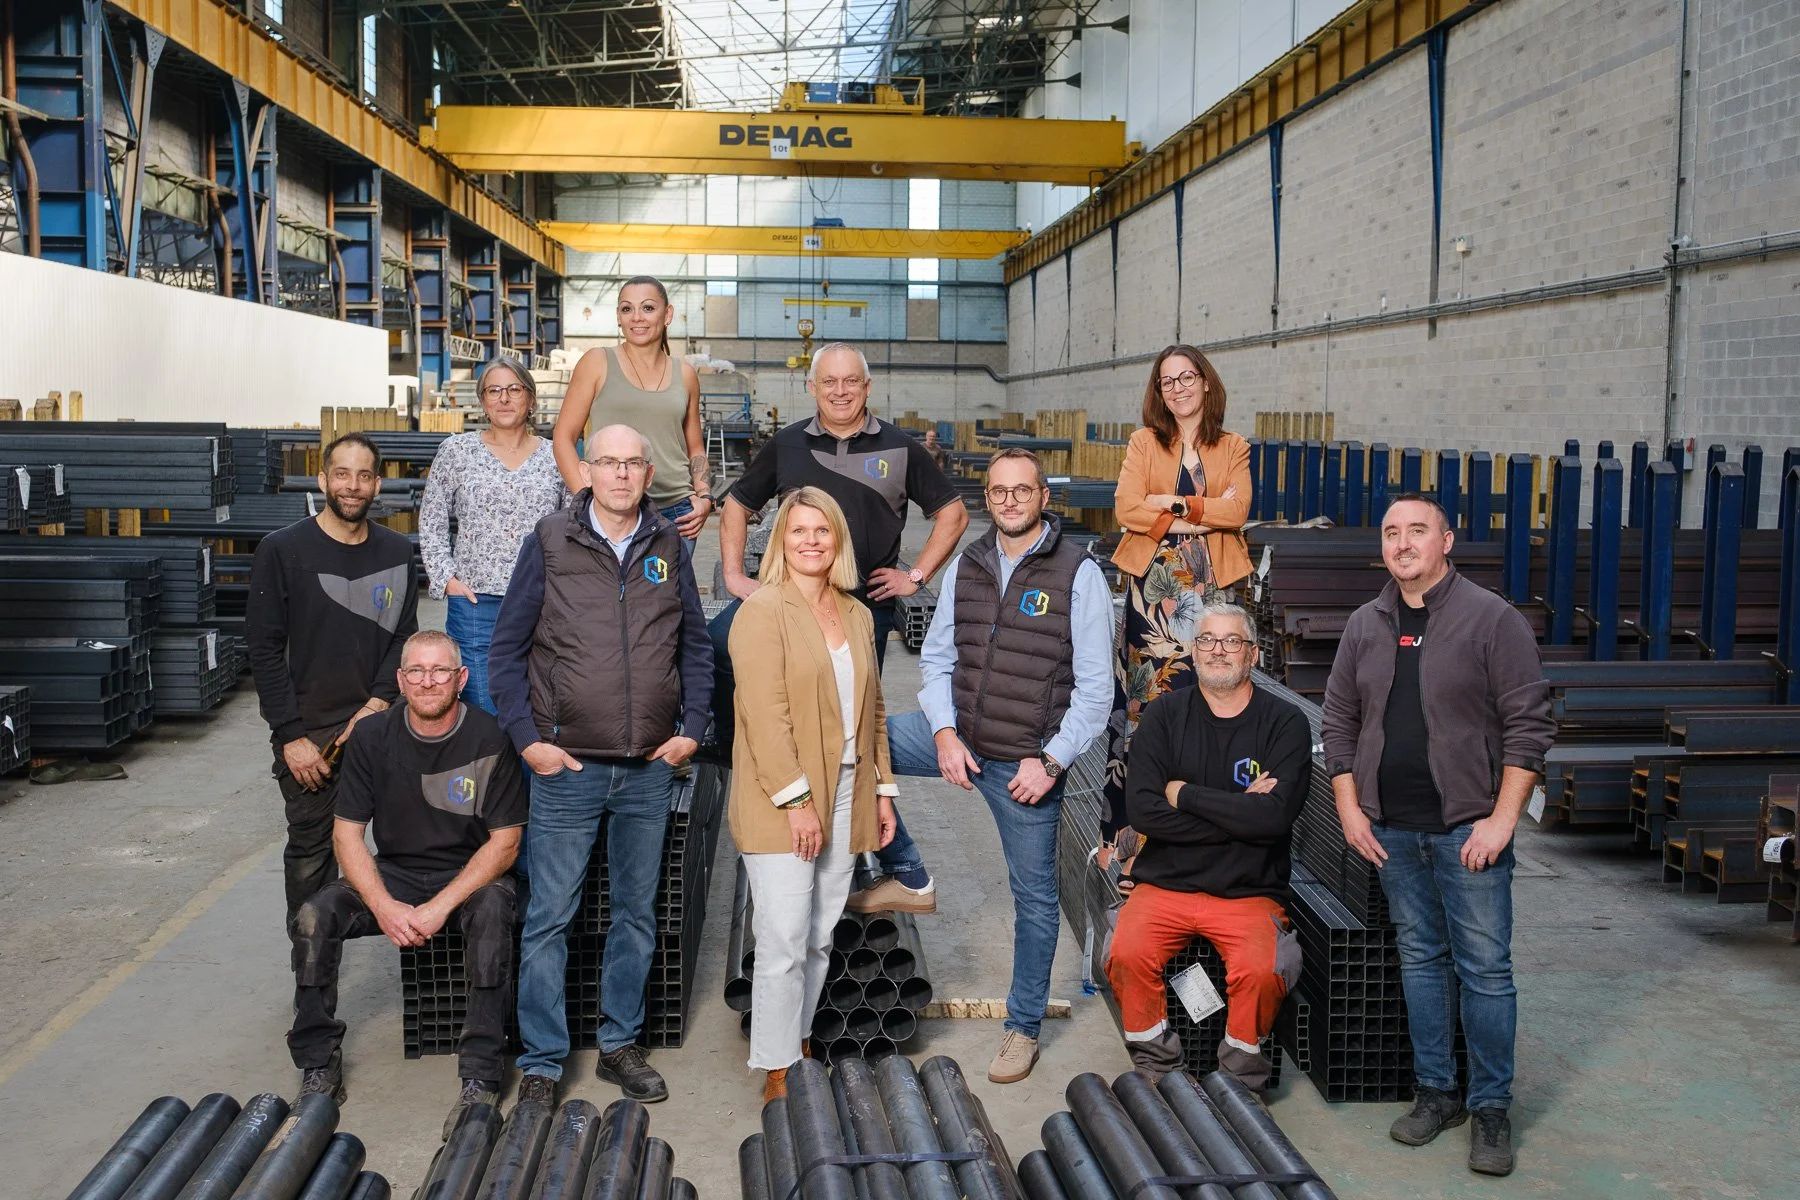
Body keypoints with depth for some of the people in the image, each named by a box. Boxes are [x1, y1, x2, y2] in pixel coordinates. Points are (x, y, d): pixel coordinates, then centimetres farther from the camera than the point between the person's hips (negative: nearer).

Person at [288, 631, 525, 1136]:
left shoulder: (489, 740, -13)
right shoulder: (372, 738, -4)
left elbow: (504, 843, -11)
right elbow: (347, 833, -3)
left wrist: (440, 906, -22)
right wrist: (385, 907, -19)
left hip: (470, 874, -3)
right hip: (394, 873, 3)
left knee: (491, 909, -36)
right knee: (313, 917, -21)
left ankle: (480, 1078, -29)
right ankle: (318, 1069, -5)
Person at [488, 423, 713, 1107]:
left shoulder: (668, 548, 6)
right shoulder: (550, 543, -2)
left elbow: (695, 645, 12)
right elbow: (508, 648, 0)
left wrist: (691, 727, 2)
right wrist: (527, 738, -7)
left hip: (650, 769, 3)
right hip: (567, 767, -3)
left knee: (637, 911, 12)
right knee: (549, 917, 2)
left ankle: (620, 1045, 27)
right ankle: (542, 1062, 15)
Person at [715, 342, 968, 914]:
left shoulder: (898, 448, 5)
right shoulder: (787, 445, 8)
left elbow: (952, 513, 11)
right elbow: (738, 505, 18)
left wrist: (916, 576, 3)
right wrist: (734, 575, 8)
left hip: (865, 608, -2)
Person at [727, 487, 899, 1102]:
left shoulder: (857, 615, 14)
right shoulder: (763, 611, -7)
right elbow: (765, 715, -14)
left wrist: (882, 788, 14)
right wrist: (795, 801, -18)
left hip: (845, 795, 6)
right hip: (781, 803, -6)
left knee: (820, 939, 12)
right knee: (784, 941, -5)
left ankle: (797, 1046, 26)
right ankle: (777, 1074, 6)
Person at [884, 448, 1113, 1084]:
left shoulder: (1078, 574, -8)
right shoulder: (965, 567, 5)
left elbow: (1095, 686, -9)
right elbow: (937, 659, 8)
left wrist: (1051, 761, -15)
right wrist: (945, 733, -7)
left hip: (1029, 761, -4)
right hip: (958, 738, 4)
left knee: (1035, 895, 6)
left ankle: (1024, 1026, 25)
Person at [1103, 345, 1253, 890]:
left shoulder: (1233, 449, 11)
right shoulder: (1145, 442, 8)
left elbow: (1237, 511, -5)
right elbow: (1126, 509, -6)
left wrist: (1174, 503, -11)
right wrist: (1203, 514, -9)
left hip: (1210, 586, 1)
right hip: (1154, 584, -1)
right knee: (1149, 690, -4)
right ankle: (1135, 830, 3)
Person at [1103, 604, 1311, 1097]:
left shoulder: (1286, 723, 1)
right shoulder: (1165, 714, 6)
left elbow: (1276, 816, -15)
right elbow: (1141, 810, -7)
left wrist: (1185, 794, -9)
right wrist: (1237, 813, -10)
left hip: (1249, 893, -1)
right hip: (1165, 884, 1)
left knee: (1261, 972, -29)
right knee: (1128, 954, -26)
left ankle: (1242, 1072, 0)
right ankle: (1157, 1070, -2)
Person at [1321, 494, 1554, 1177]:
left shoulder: (1492, 619, -6)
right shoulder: (1365, 626, 8)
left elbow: (1529, 724, -7)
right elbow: (1339, 722, 13)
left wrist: (1501, 819, -12)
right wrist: (1350, 809, 5)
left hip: (1468, 828, -4)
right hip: (1392, 830, 4)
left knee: (1485, 968, 0)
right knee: (1420, 961, 12)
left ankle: (1490, 1108, 12)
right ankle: (1435, 1092, 23)